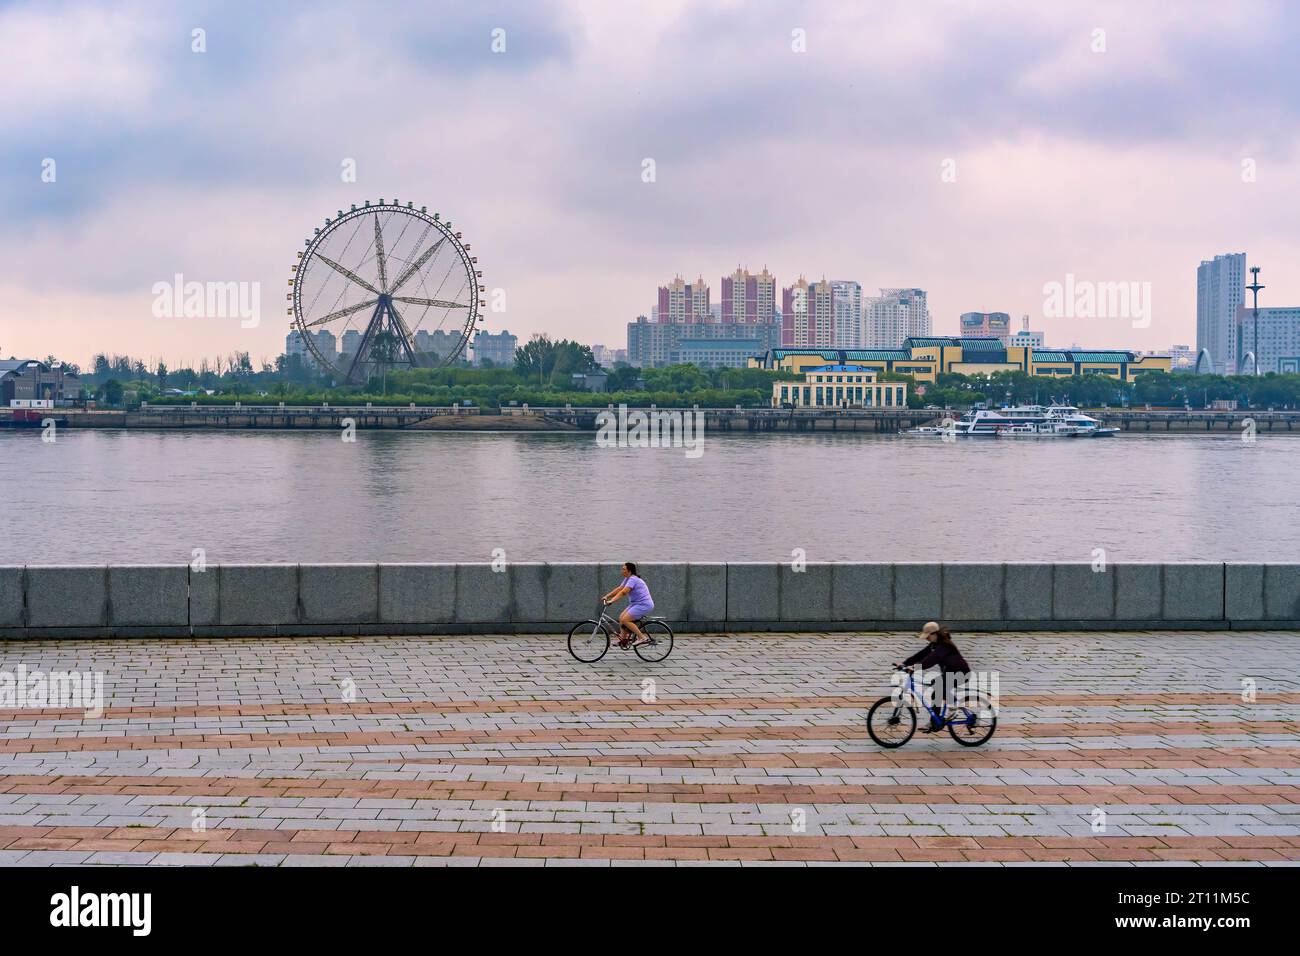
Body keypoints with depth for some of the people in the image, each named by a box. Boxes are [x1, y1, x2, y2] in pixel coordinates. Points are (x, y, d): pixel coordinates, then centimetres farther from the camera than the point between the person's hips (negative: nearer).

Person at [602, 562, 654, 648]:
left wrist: (611, 601, -34)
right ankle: (623, 640, 10)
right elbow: (619, 589, 11)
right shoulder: (627, 579, 12)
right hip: (636, 604, 10)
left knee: (625, 620, -16)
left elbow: (623, 592, -29)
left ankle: (642, 637, -11)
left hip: (644, 605, -10)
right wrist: (607, 596, 2)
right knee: (621, 618, 5)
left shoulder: (632, 580, -19)